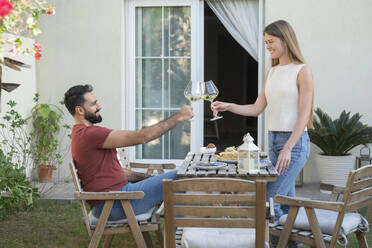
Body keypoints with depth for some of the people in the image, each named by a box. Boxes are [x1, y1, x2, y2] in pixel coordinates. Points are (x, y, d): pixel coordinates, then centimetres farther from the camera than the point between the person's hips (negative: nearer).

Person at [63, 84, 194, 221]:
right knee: (178, 179, -10)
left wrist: (148, 178, 11)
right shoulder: (89, 134, -18)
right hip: (113, 204, -11)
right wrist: (178, 117, -14)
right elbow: (141, 137, -21)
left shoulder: (81, 134, 18)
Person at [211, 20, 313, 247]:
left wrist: (288, 148, -20)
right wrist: (227, 106, 2)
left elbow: (304, 115, -12)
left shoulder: (302, 71, -7)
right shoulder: (271, 73, 15)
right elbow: (257, 109, 14)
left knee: (270, 200, -13)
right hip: (274, 141, 7)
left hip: (295, 142, -7)